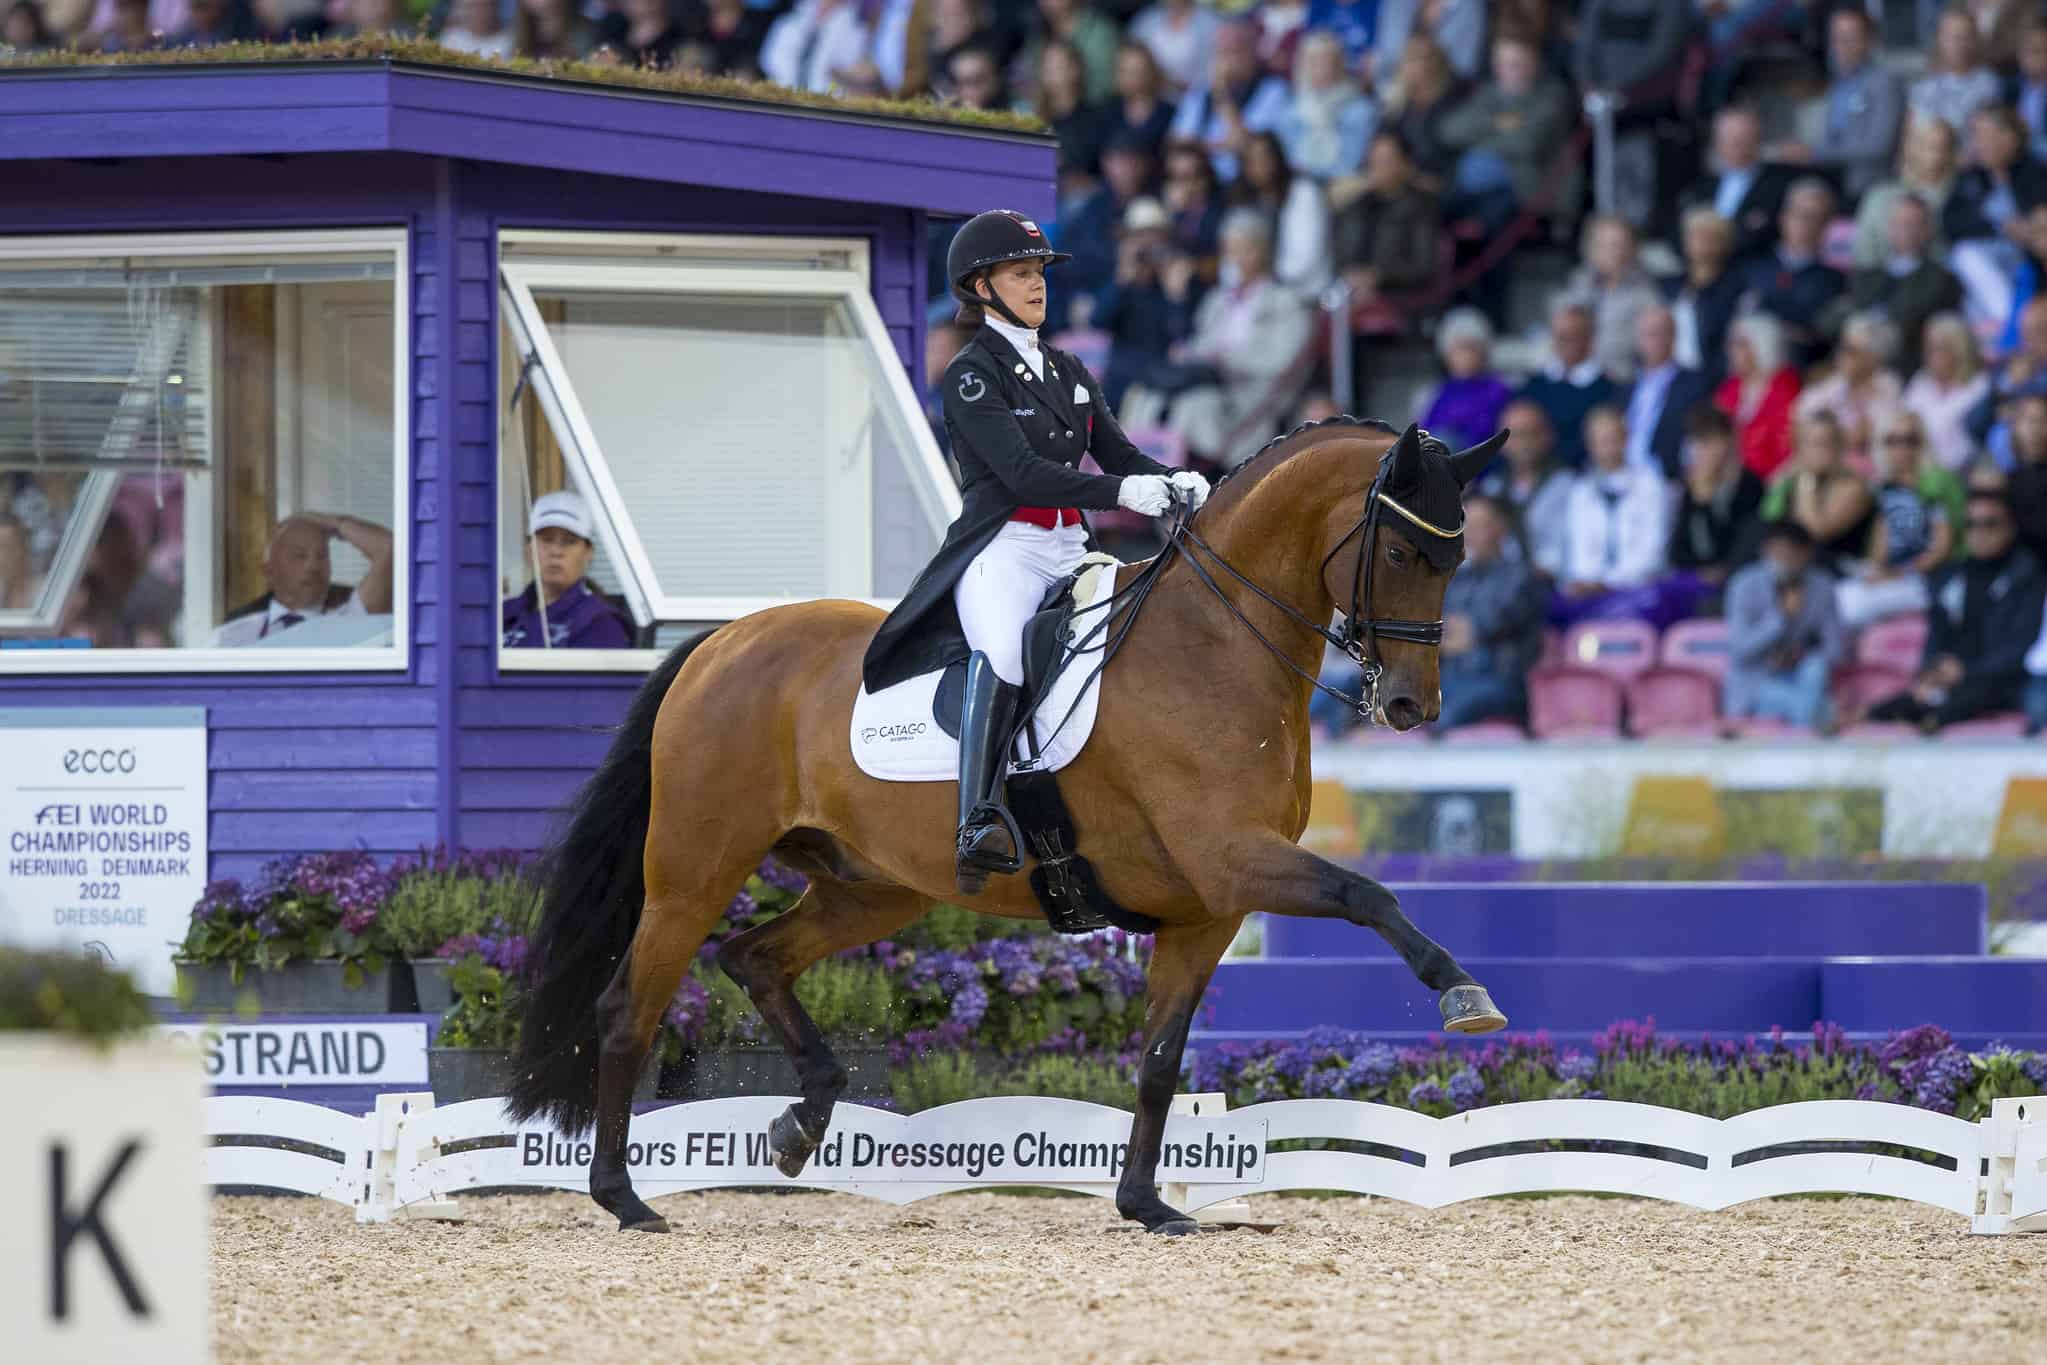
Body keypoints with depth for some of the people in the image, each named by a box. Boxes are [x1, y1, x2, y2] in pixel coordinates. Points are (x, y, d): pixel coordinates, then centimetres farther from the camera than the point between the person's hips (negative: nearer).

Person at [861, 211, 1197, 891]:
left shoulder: (1068, 372, 21)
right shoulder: (973, 373, -2)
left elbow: (1119, 453, 17)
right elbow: (1021, 471, -14)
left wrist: (1174, 482, -5)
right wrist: (1122, 492, -24)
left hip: (1070, 550, 8)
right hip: (1002, 547, -8)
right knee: (1002, 648, -37)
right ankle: (979, 822, -48)